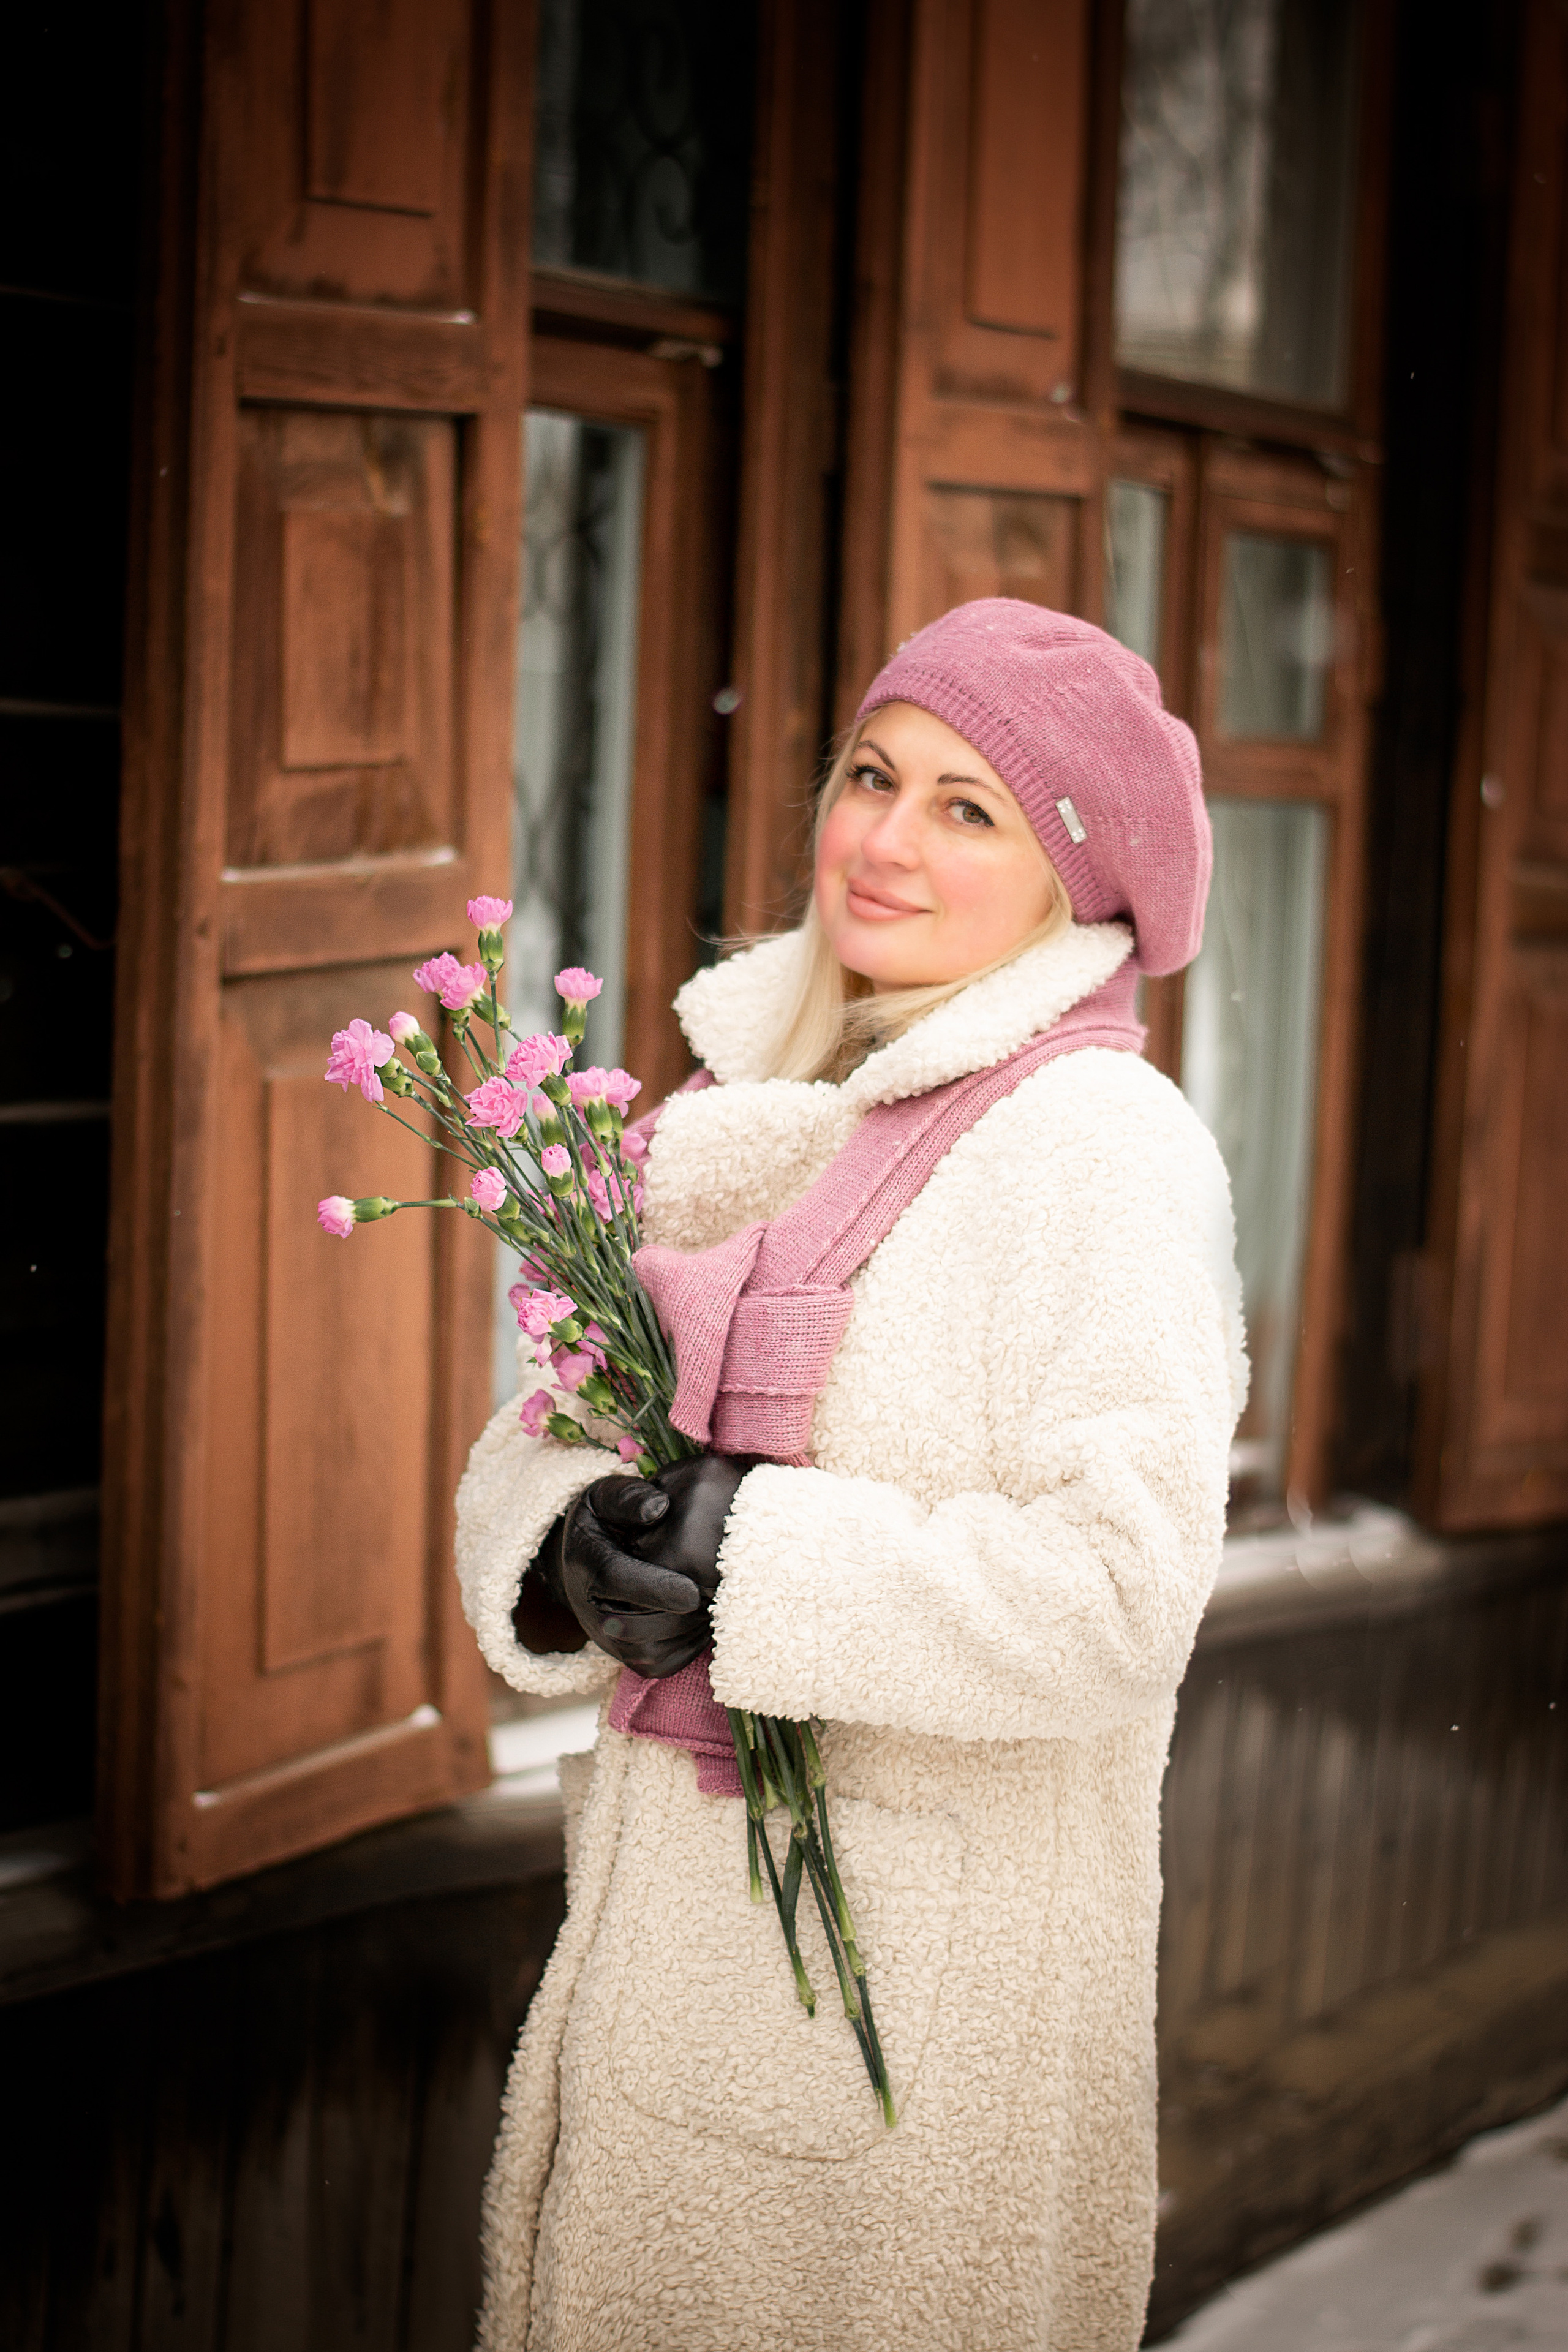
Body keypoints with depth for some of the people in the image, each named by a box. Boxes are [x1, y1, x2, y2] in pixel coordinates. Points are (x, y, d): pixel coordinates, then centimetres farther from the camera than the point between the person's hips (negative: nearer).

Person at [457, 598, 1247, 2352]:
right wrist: (564, 1552, -13)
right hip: (678, 1924, 7)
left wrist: (750, 1554, -24)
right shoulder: (759, 1120, 8)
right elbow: (542, 1433, 9)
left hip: (929, 1949, -7)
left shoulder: (1100, 1147, -15)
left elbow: (1122, 1595, -24)